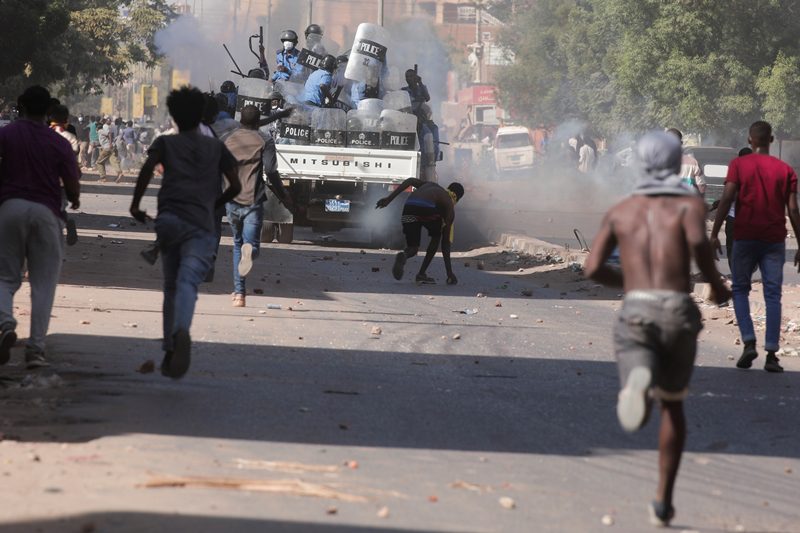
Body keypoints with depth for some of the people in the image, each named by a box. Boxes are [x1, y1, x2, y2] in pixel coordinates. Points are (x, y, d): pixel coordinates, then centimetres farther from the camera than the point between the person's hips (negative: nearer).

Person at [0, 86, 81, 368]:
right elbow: (72, 188, 3)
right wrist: (74, 201, 24)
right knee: (43, 284, 4)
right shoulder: (59, 144, 1)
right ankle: (36, 348, -3)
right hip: (46, 211, 0)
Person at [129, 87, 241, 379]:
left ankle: (169, 349, 11)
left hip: (168, 221, 1)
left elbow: (148, 167, -4)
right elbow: (235, 186, 14)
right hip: (200, 227, -1)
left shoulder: (165, 143, 15)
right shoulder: (216, 147, 19)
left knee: (171, 286, 16)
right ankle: (182, 331, -47)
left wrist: (135, 204, 5)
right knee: (187, 282, -19)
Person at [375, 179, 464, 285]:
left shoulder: (430, 185, 40)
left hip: (409, 208, 3)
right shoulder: (450, 207, 28)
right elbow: (445, 242, 25)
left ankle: (403, 256, -18)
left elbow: (410, 181, 18)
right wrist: (449, 272, 28)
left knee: (412, 248, 19)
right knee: (436, 237, 29)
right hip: (427, 209, -3)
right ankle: (421, 274, 20)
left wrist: (389, 199, 13)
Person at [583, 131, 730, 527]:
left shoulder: (620, 210, 18)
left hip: (636, 313, 0)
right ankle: (662, 502, 22)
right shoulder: (690, 203, 9)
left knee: (640, 400, -16)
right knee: (672, 403, 23)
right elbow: (697, 240, -15)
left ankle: (638, 383, -56)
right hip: (678, 313, 0)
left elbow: (593, 268, 10)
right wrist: (717, 284, 3)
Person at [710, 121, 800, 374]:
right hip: (774, 239, 1)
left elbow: (727, 198, -10)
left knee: (740, 289, 11)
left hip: (745, 237, -1)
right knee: (772, 294, 2)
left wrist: (714, 234, -7)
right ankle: (771, 354, -5)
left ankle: (749, 342, -7)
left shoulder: (738, 165, 0)